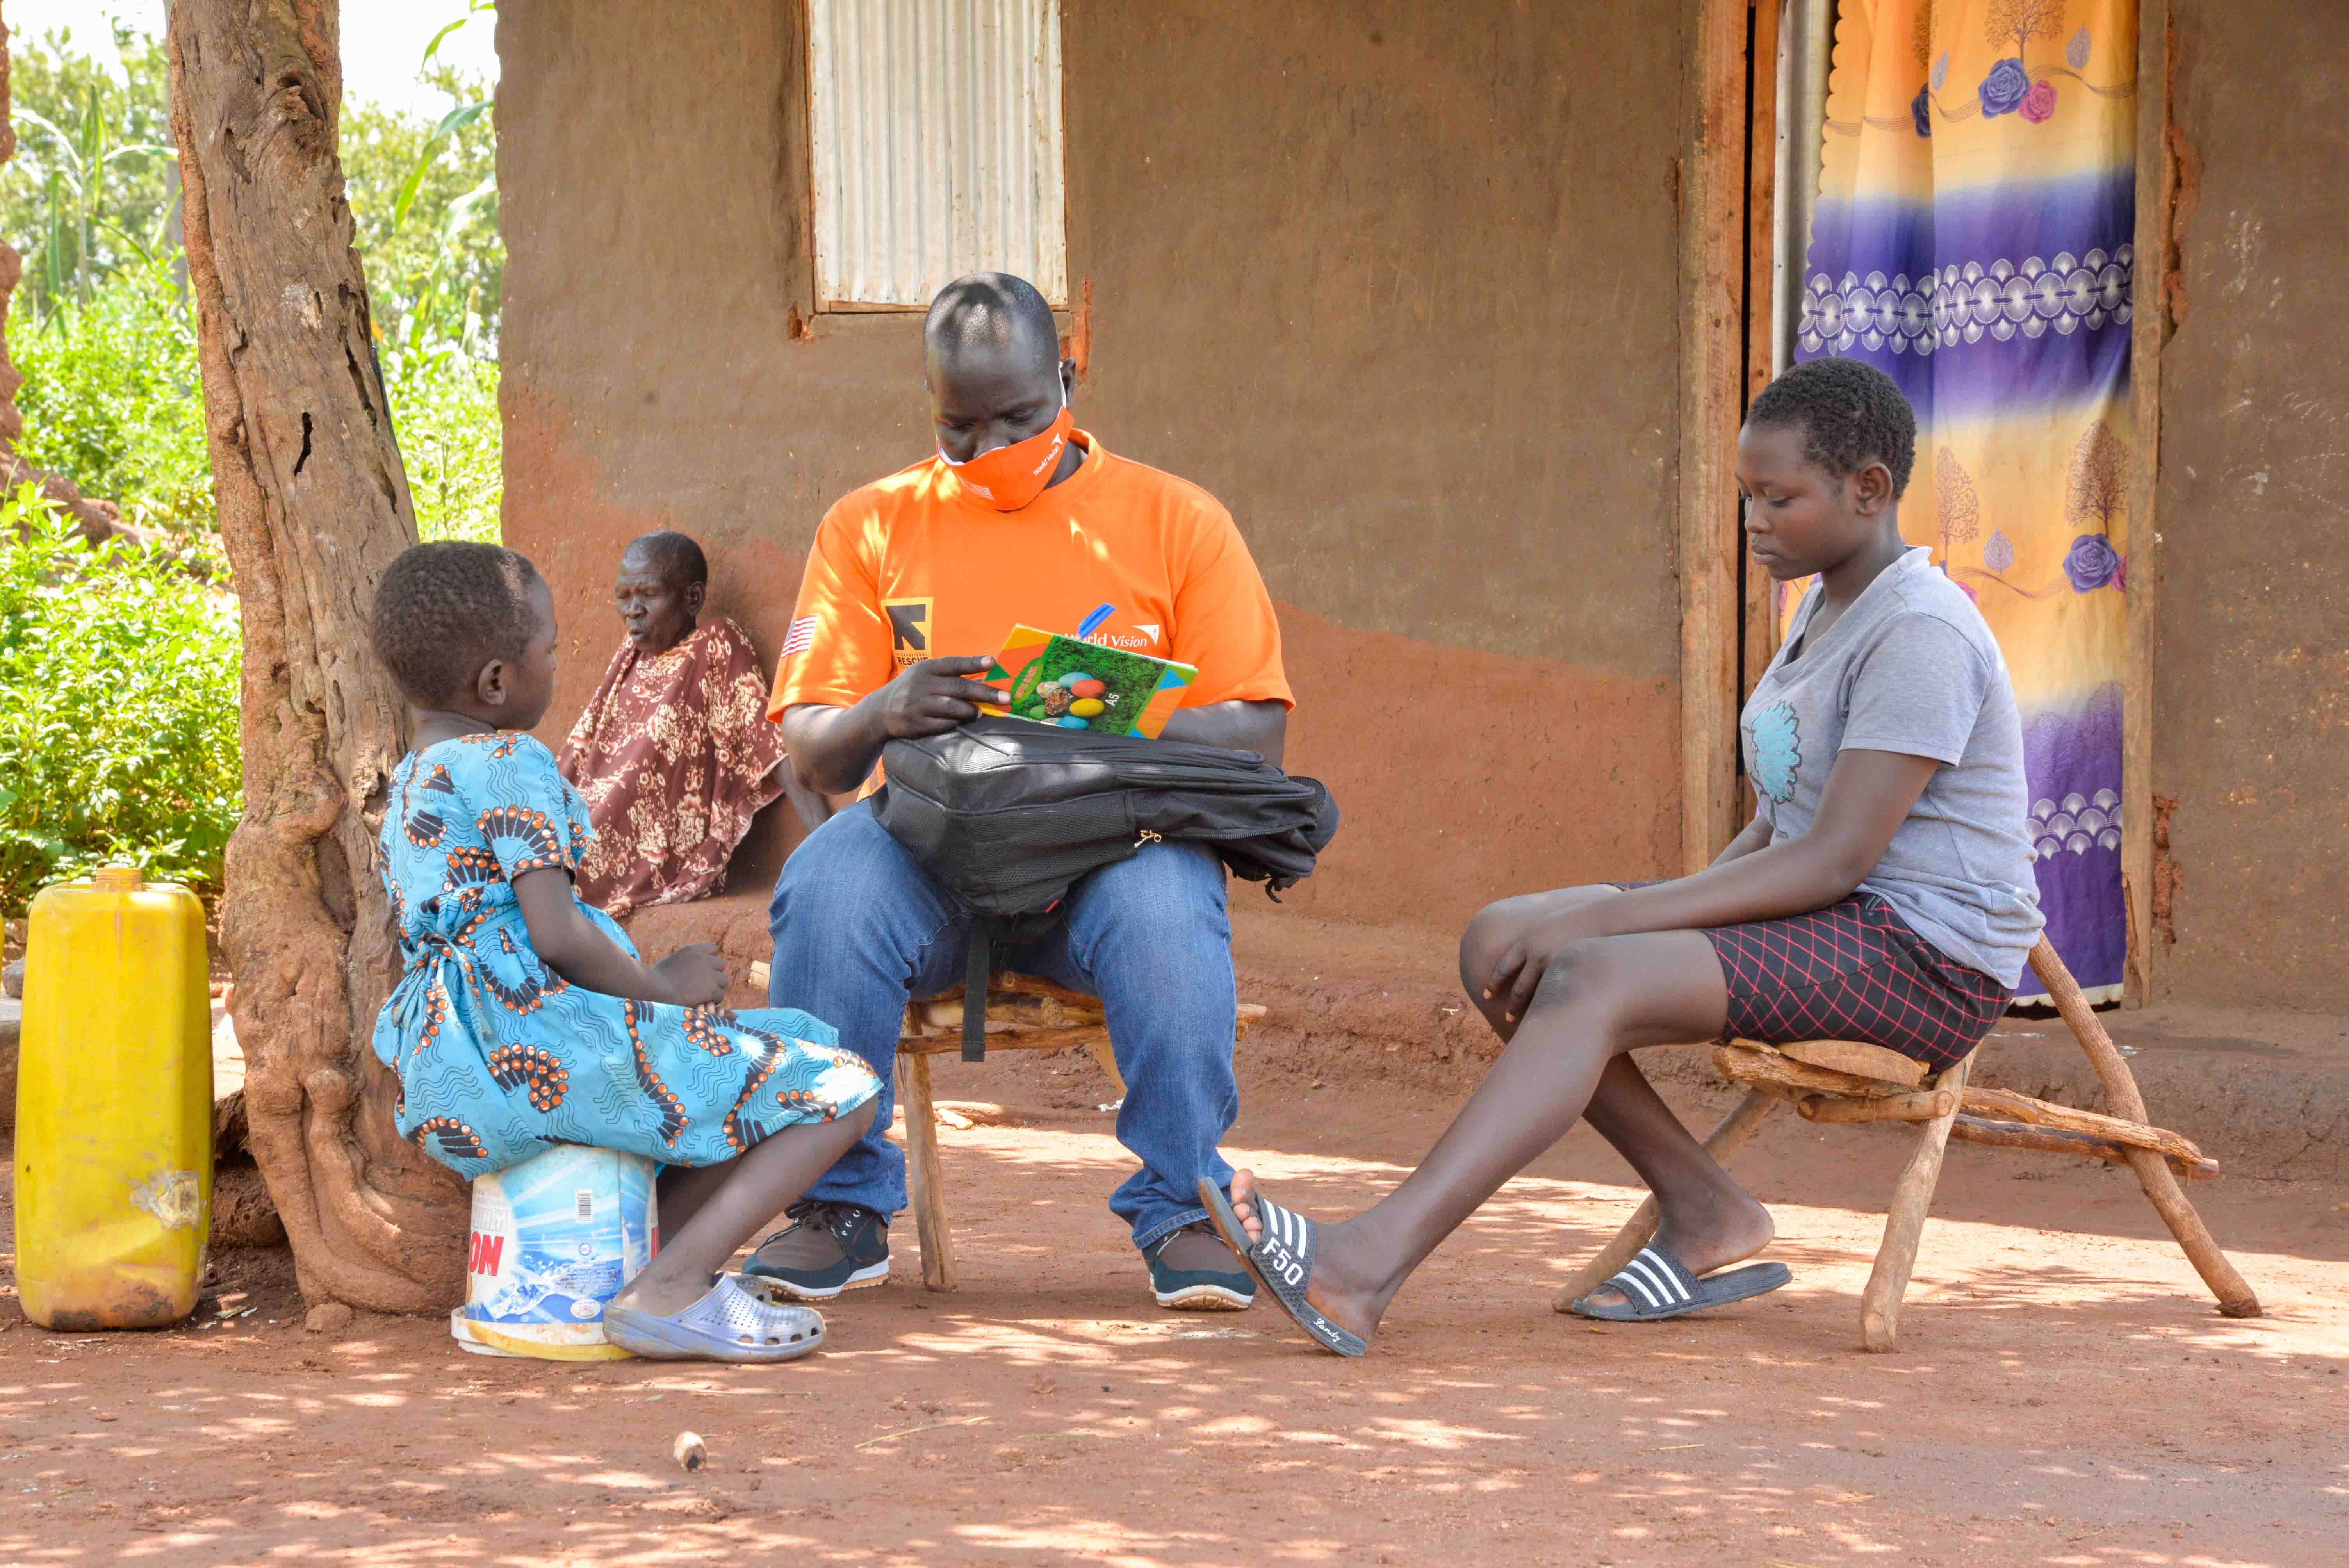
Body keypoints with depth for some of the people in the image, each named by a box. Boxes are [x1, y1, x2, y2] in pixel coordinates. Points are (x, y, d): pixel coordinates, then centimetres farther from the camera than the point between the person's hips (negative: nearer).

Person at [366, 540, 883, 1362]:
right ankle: (668, 1287, -20)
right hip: (535, 1036, -10)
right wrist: (661, 986, -2)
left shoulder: (411, 783, 20)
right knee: (839, 1093, -8)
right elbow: (556, 935, -19)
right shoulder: (512, 765, -10)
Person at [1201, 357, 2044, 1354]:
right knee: (1499, 947, -5)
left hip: (1927, 958, -10)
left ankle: (1364, 1269, -40)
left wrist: (1607, 919, -24)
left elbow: (1832, 860, -23)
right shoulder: (1827, 608, 16)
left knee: (1589, 981, -29)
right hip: (1832, 923, 10)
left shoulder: (1921, 634, -16)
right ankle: (1705, 1215, -4)